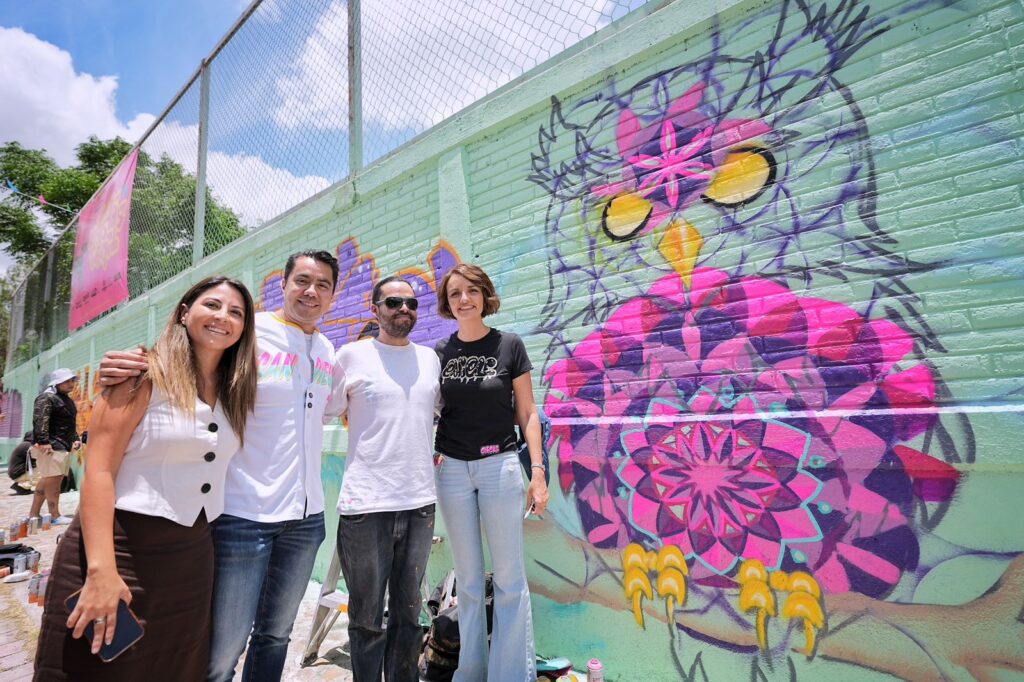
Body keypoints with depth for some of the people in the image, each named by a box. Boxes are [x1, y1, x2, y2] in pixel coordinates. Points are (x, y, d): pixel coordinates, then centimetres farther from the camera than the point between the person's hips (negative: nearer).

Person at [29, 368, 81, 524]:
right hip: (51, 446, -10)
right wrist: (43, 441, -27)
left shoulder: (67, 399, 21)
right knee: (53, 480, -8)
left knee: (47, 480, 13)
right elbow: (39, 420, -21)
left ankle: (34, 514, 20)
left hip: (64, 445, 10)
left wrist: (75, 439, 20)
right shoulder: (47, 398, -11)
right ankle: (55, 516, -5)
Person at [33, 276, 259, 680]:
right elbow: (99, 470, -16)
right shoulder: (146, 374, -11)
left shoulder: (234, 391, 5)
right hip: (124, 548, -5)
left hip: (191, 557, 6)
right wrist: (101, 570, -22)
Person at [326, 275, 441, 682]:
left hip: (420, 503, 4)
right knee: (367, 619, 10)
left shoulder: (430, 358, 9)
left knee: (408, 613, 18)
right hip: (367, 505, -4)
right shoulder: (352, 355, -3)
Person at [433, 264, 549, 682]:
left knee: (509, 577, 5)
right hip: (451, 469, 3)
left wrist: (538, 470, -6)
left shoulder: (509, 346, -2)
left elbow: (526, 413, -1)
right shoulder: (439, 354, 5)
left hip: (500, 465, -2)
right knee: (468, 578, 14)